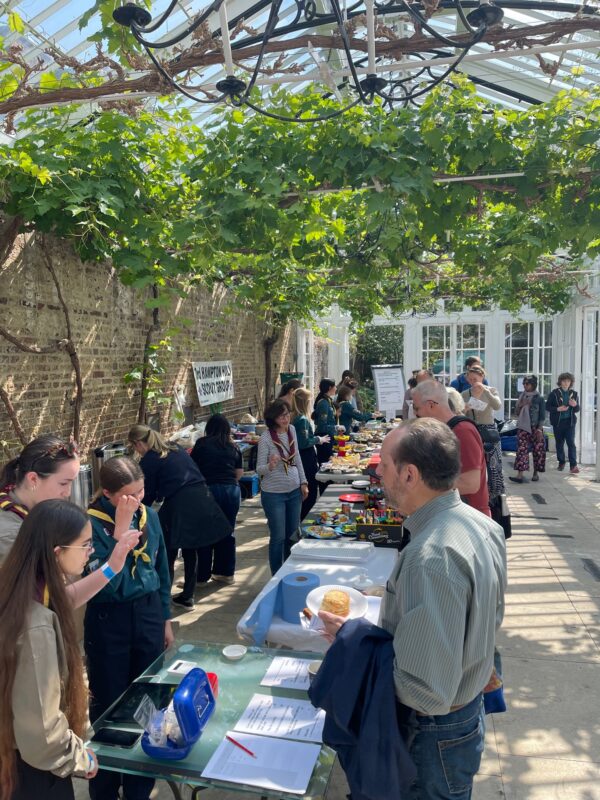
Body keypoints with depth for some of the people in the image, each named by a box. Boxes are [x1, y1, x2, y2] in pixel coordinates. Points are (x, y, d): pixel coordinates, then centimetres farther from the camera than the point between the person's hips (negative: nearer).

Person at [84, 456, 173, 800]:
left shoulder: (149, 515, -3)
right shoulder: (92, 523, -19)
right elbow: (107, 583, -26)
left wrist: (166, 619, 12)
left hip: (148, 615, 5)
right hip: (109, 622, -4)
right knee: (109, 706, 11)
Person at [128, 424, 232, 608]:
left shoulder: (148, 461, -1)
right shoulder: (175, 448, 19)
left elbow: (148, 494, 5)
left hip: (180, 504, -7)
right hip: (202, 498, 7)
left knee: (168, 554, 7)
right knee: (190, 550, 18)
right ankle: (187, 596, 29)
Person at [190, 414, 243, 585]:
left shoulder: (202, 444, 2)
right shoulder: (233, 447, 11)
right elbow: (239, 473, 11)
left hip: (208, 490, -3)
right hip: (232, 490, 3)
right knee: (227, 532, 14)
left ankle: (202, 576, 13)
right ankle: (226, 573, 23)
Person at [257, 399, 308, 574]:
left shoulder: (292, 430, -1)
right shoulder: (265, 438, -18)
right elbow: (259, 469, -14)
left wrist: (303, 482, 8)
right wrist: (270, 466, -35)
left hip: (294, 490, 6)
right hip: (274, 494, -6)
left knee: (293, 534, 17)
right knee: (278, 537, 4)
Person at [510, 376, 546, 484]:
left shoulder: (539, 398, -2)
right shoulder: (522, 396, 10)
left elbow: (542, 415, -3)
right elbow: (517, 412, 15)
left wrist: (539, 429, -11)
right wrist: (520, 405, -5)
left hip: (535, 428, -3)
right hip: (523, 427, 3)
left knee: (537, 450, 3)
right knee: (521, 450, -7)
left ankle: (536, 473, 18)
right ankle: (520, 475, -13)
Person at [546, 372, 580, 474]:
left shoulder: (574, 393, 6)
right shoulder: (554, 393, -2)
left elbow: (577, 409, 11)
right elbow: (547, 406, -2)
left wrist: (575, 405, -12)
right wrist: (558, 409, -17)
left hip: (569, 422, 1)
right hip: (557, 422, 0)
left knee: (571, 443, -8)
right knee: (559, 443, 9)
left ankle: (573, 465, -10)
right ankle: (561, 463, 23)